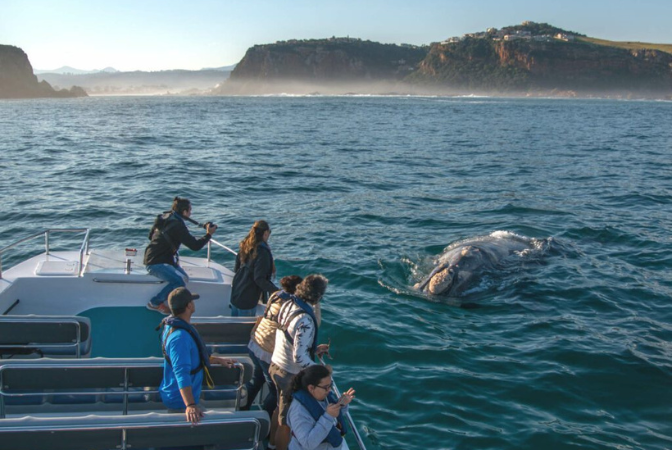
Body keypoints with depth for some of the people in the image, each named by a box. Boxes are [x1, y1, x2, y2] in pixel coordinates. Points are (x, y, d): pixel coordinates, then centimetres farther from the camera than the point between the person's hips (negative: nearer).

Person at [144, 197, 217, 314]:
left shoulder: (165, 218, 9)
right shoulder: (177, 225, -20)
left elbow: (151, 236, 24)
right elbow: (195, 246, -20)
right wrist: (208, 234, -8)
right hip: (156, 263, -10)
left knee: (184, 278, 7)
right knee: (180, 281, -23)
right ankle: (155, 303, -8)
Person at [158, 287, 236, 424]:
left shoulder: (176, 326, 5)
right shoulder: (179, 337, -30)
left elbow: (192, 356, 21)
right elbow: (182, 373, -39)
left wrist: (218, 360, 21)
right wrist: (190, 405, -46)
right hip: (181, 402, -10)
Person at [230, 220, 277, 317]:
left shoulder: (245, 246, 3)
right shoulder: (262, 251, -21)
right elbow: (259, 279, -25)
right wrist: (276, 291, -25)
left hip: (236, 291, 8)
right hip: (248, 298, -8)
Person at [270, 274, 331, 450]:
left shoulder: (288, 304, -5)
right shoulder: (305, 320, -31)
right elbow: (299, 357, -31)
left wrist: (314, 349, 11)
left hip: (276, 365, 9)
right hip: (291, 375, -9)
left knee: (280, 410, 30)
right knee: (286, 422, 13)